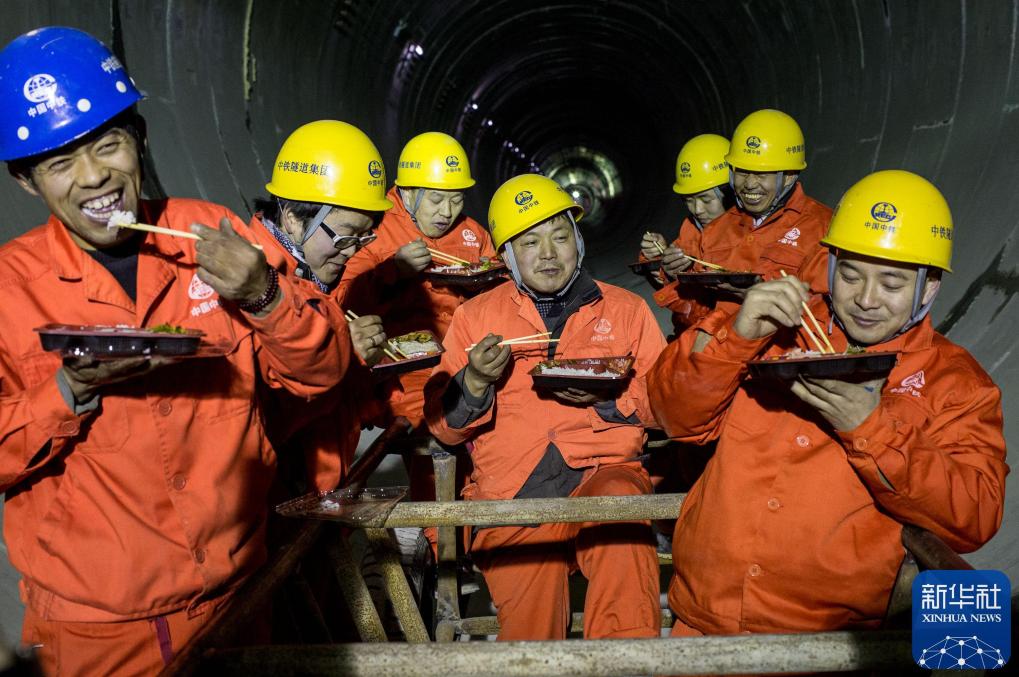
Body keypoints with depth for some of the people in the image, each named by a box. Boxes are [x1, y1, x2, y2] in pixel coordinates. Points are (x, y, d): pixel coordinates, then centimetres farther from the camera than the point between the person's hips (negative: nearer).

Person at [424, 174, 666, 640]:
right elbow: (441, 424, 11)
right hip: (510, 492, 0)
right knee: (529, 625, -20)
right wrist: (475, 381, -9)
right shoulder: (475, 315, 15)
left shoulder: (626, 309, 15)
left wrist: (609, 393, -9)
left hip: (604, 472, 0)